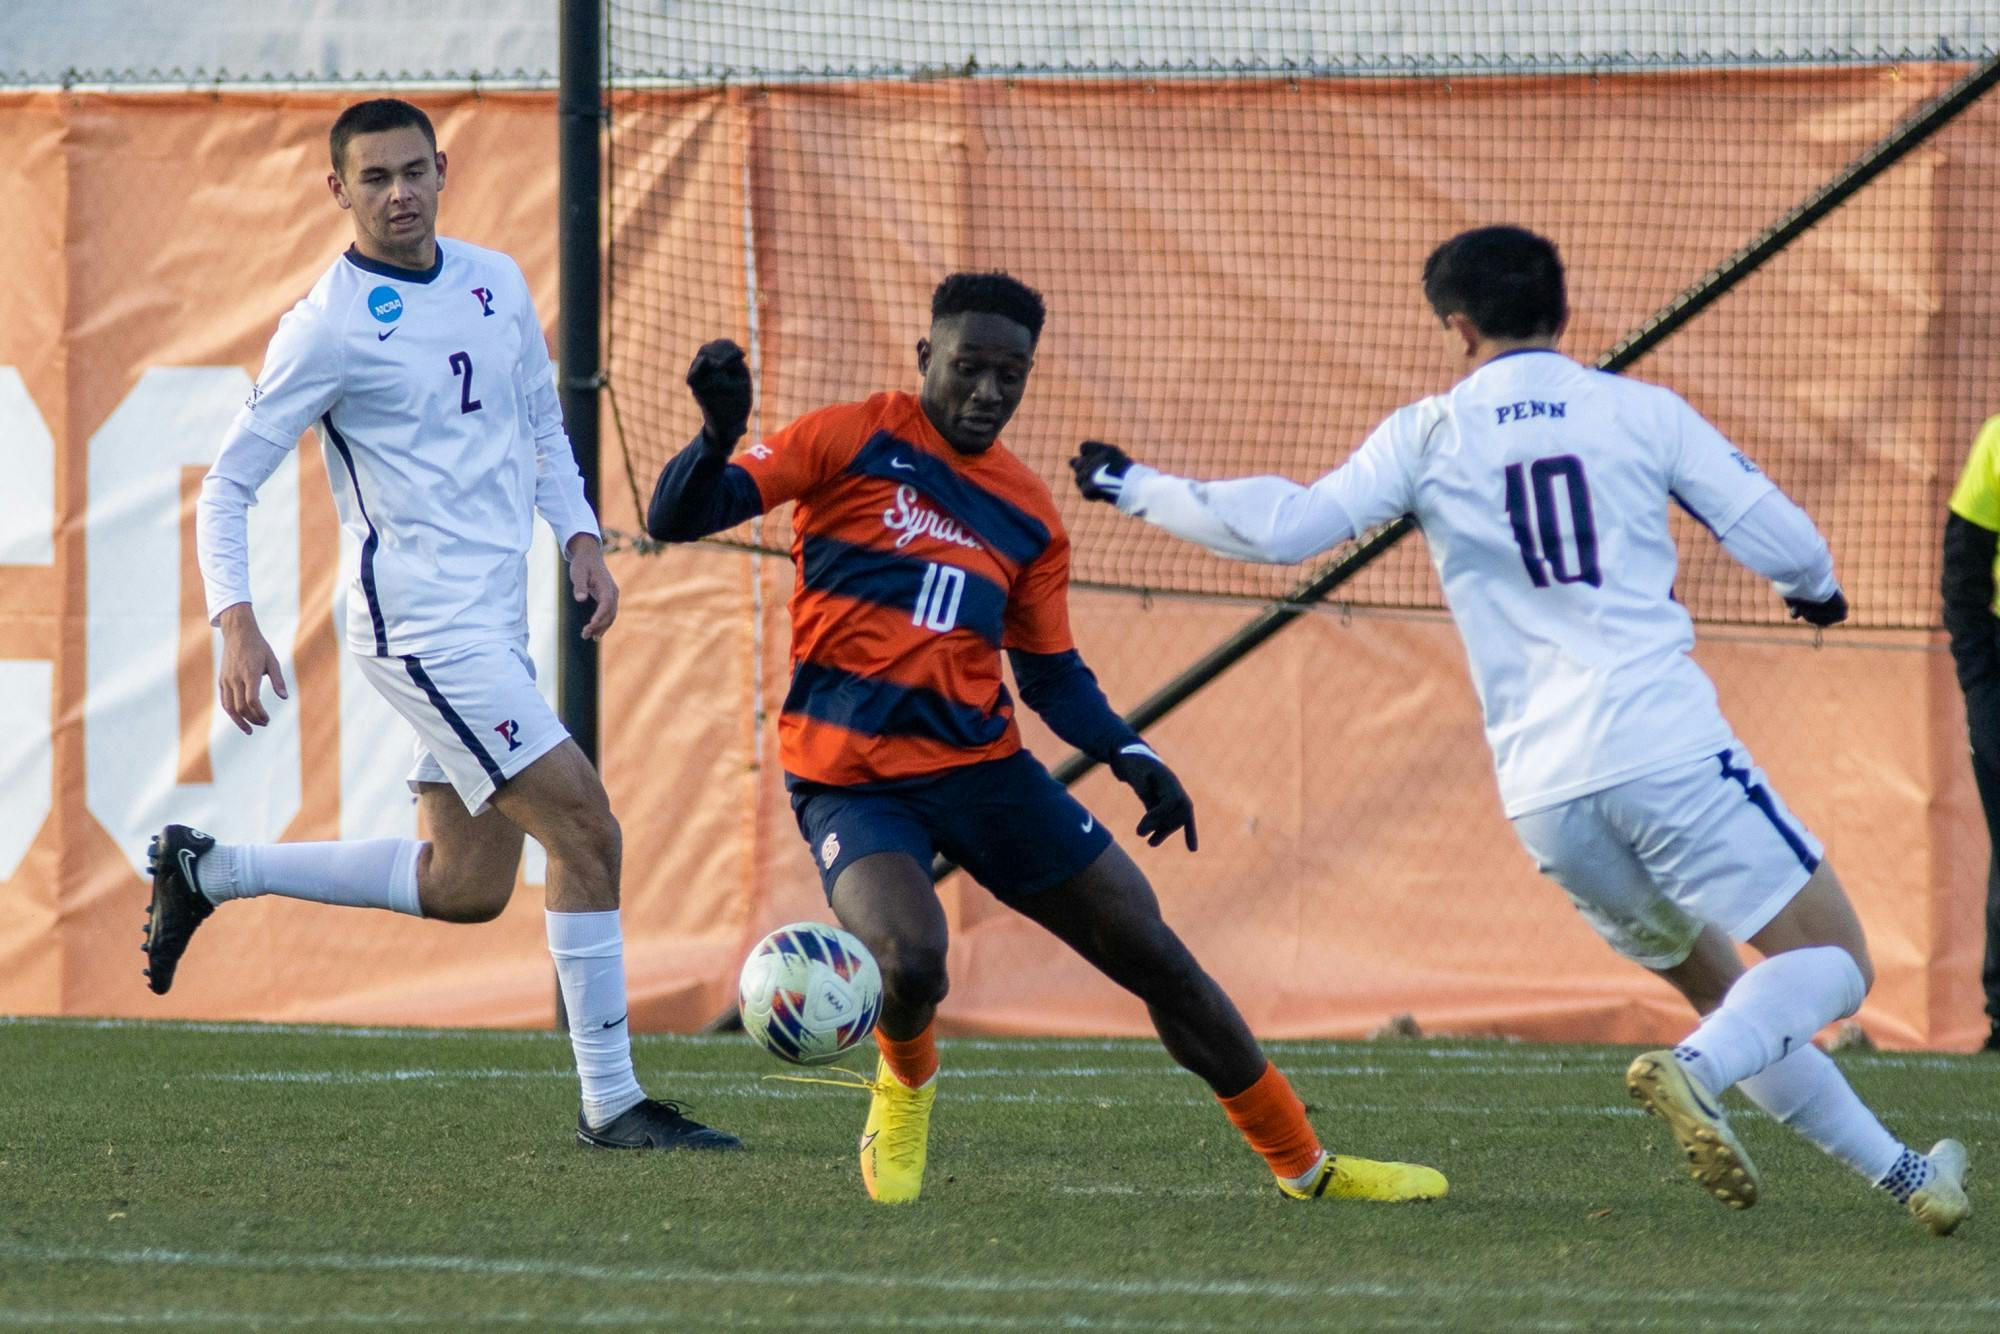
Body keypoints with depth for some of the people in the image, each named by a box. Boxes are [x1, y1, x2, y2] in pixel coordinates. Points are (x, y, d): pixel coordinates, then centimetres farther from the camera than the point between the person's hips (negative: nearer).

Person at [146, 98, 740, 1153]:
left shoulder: (495, 283, 9)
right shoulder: (329, 326, -10)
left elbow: (540, 422, 23)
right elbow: (228, 483, -8)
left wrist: (578, 536, 8)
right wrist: (236, 624, -20)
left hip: (495, 624, 8)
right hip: (420, 622, -8)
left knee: (468, 886, 12)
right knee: (586, 829, -14)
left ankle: (206, 871, 25)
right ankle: (610, 1105, -8)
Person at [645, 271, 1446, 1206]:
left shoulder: (1029, 515, 12)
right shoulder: (851, 442, -2)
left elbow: (1052, 674, 17)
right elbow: (676, 519, -7)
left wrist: (1130, 756, -1)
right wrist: (719, 436, -28)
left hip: (982, 766, 5)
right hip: (850, 777, -5)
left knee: (1154, 953, 3)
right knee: (910, 963, -31)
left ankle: (1304, 1165, 19)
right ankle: (904, 1086, 7)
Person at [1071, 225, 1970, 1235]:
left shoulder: (1429, 436, 9)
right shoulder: (1642, 412, 7)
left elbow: (1284, 527, 3)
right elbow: (1781, 543, 6)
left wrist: (1138, 490, 16)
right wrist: (1814, 588, 31)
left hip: (1544, 792, 3)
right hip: (1667, 749, -3)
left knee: (1722, 990, 19)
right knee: (1832, 964, -2)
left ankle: (1896, 1171, 14)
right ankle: (1694, 1073, -30)